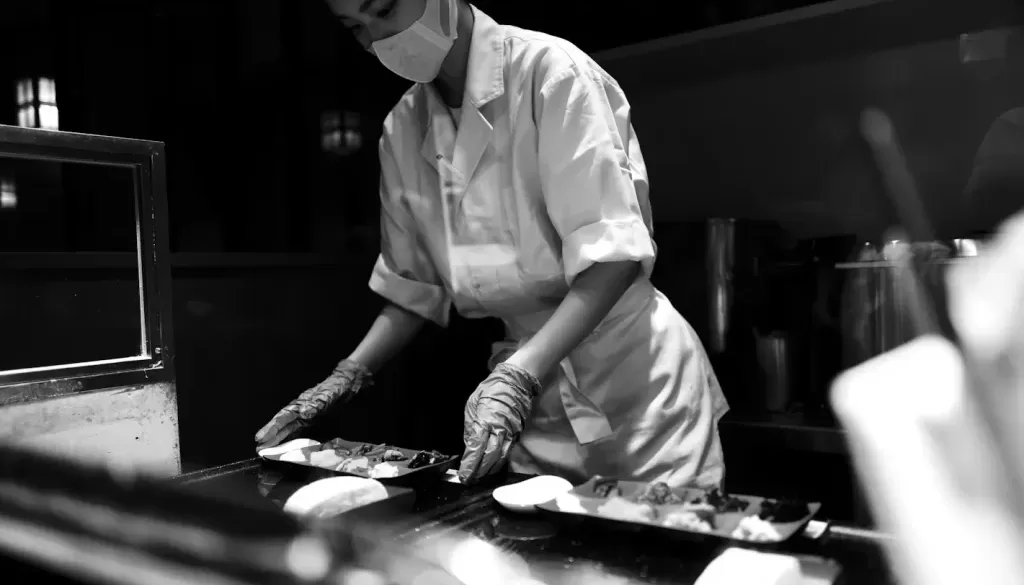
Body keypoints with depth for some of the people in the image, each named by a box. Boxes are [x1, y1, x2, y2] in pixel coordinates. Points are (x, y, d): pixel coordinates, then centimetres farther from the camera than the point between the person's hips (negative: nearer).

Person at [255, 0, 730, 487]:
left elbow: (612, 252, -22)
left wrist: (517, 376, -30)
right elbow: (414, 286, 11)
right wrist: (350, 372, -1)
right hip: (535, 390, 5)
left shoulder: (548, 70, -14)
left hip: (636, 376, -4)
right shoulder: (402, 130, 3)